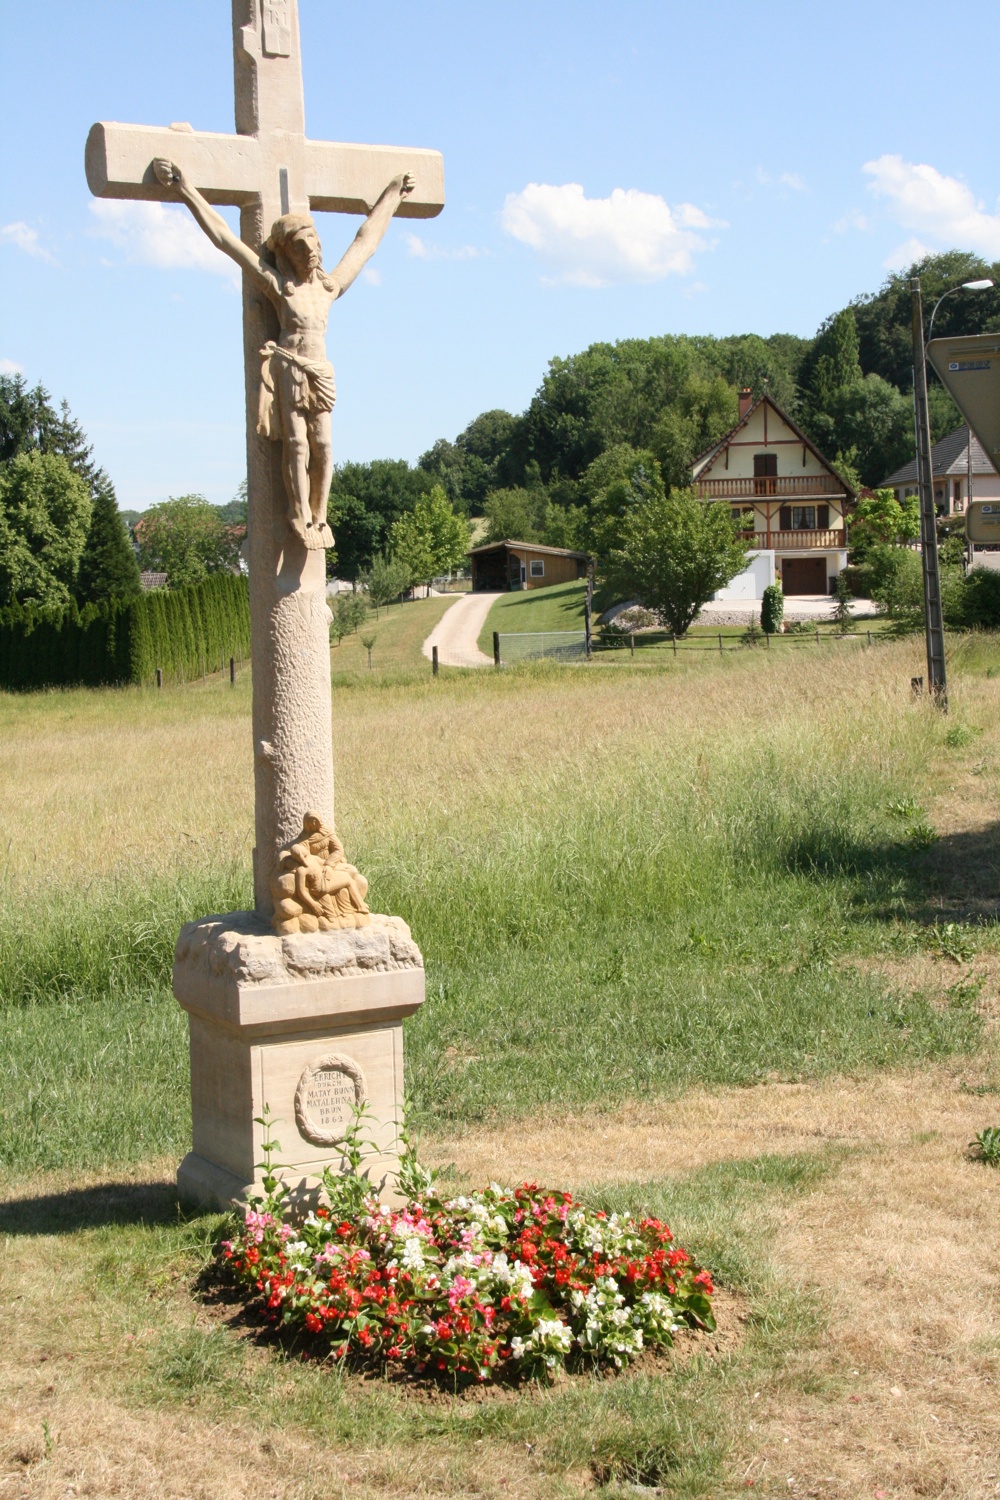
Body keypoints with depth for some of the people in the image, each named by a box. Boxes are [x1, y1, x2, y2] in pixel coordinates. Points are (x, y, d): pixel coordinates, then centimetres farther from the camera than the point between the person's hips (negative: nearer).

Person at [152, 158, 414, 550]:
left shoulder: (329, 287, 14)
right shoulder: (277, 286, 2)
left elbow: (364, 243, 28)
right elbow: (225, 238, 3)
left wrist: (390, 196, 38)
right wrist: (186, 190, 4)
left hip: (319, 374, 4)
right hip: (287, 367, -4)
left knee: (322, 446, -2)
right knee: (296, 444, -7)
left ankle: (319, 518, 2)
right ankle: (302, 518, -6)